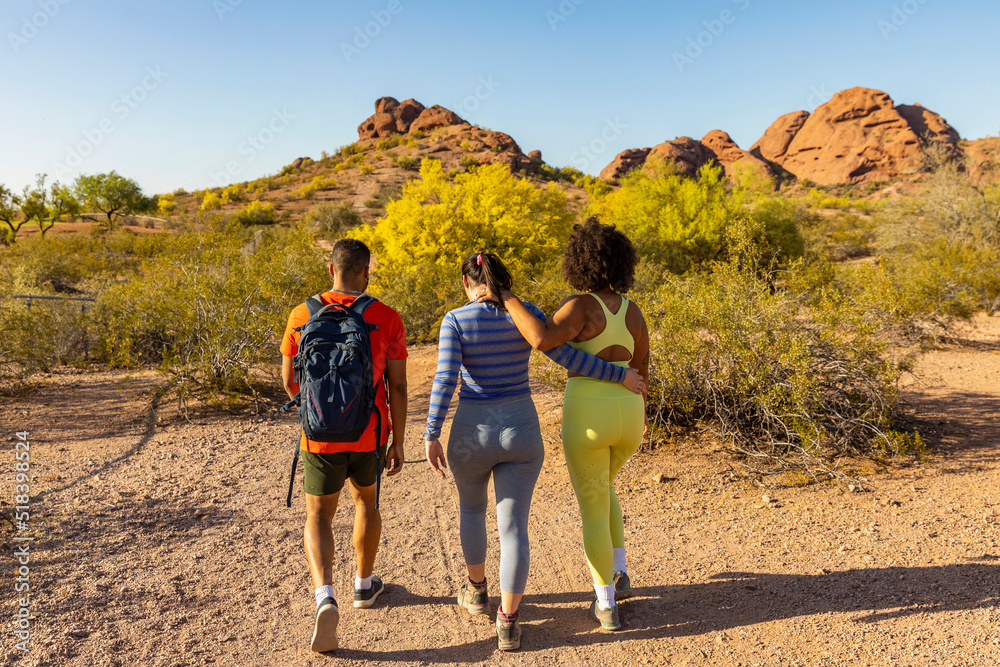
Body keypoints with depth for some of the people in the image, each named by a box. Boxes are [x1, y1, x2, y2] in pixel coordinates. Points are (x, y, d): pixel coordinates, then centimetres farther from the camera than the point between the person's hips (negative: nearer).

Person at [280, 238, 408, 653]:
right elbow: (398, 387, -8)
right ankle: (364, 585, 38)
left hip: (322, 436, -1)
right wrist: (398, 442, 2)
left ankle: (325, 599, -10)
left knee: (318, 517, 12)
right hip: (370, 435, 1)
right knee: (365, 498, 27)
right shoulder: (387, 319, -8)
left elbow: (290, 381, 1)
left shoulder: (303, 316, -6)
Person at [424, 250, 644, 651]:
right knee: (513, 528, 11)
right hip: (521, 432, 1)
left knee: (471, 505, 27)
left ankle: (476, 590, 38)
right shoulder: (526, 313, -4)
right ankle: (508, 623, 10)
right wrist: (620, 375, 1)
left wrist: (431, 437, -12)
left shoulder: (456, 321, -9)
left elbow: (445, 380, -17)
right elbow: (568, 356, -10)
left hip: (472, 435, -1)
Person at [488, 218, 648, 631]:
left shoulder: (581, 306, -13)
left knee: (593, 509, 12)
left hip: (588, 418, -5)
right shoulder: (633, 312, 5)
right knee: (601, 487, 32)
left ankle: (607, 606, 21)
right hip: (626, 416, 5)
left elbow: (541, 340, -31)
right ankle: (619, 574, 32)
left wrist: (507, 298, -20)